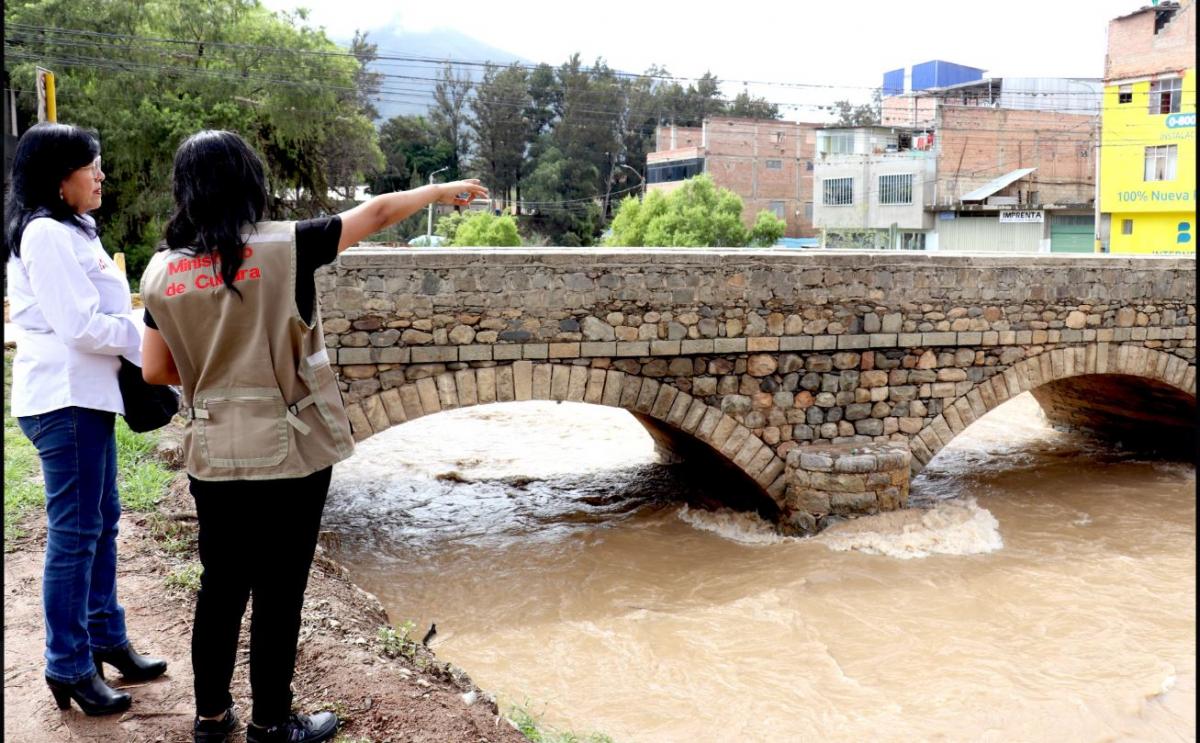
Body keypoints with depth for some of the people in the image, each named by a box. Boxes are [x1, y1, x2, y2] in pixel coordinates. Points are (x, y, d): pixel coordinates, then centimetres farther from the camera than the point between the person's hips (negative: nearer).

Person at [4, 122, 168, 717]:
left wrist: (144, 337, 6)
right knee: (74, 532, -3)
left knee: (101, 522, 16)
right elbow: (81, 326, -21)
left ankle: (106, 639, 28)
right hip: (64, 399, -10)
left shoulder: (68, 231, 17)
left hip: (86, 393, 10)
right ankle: (68, 667, 8)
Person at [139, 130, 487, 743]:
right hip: (289, 453, -4)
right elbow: (375, 213, -1)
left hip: (211, 455, 5)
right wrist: (441, 191, 13)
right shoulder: (284, 246, -13)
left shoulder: (162, 270, 0)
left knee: (220, 585, 17)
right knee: (278, 591, 7)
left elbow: (156, 370, 5)